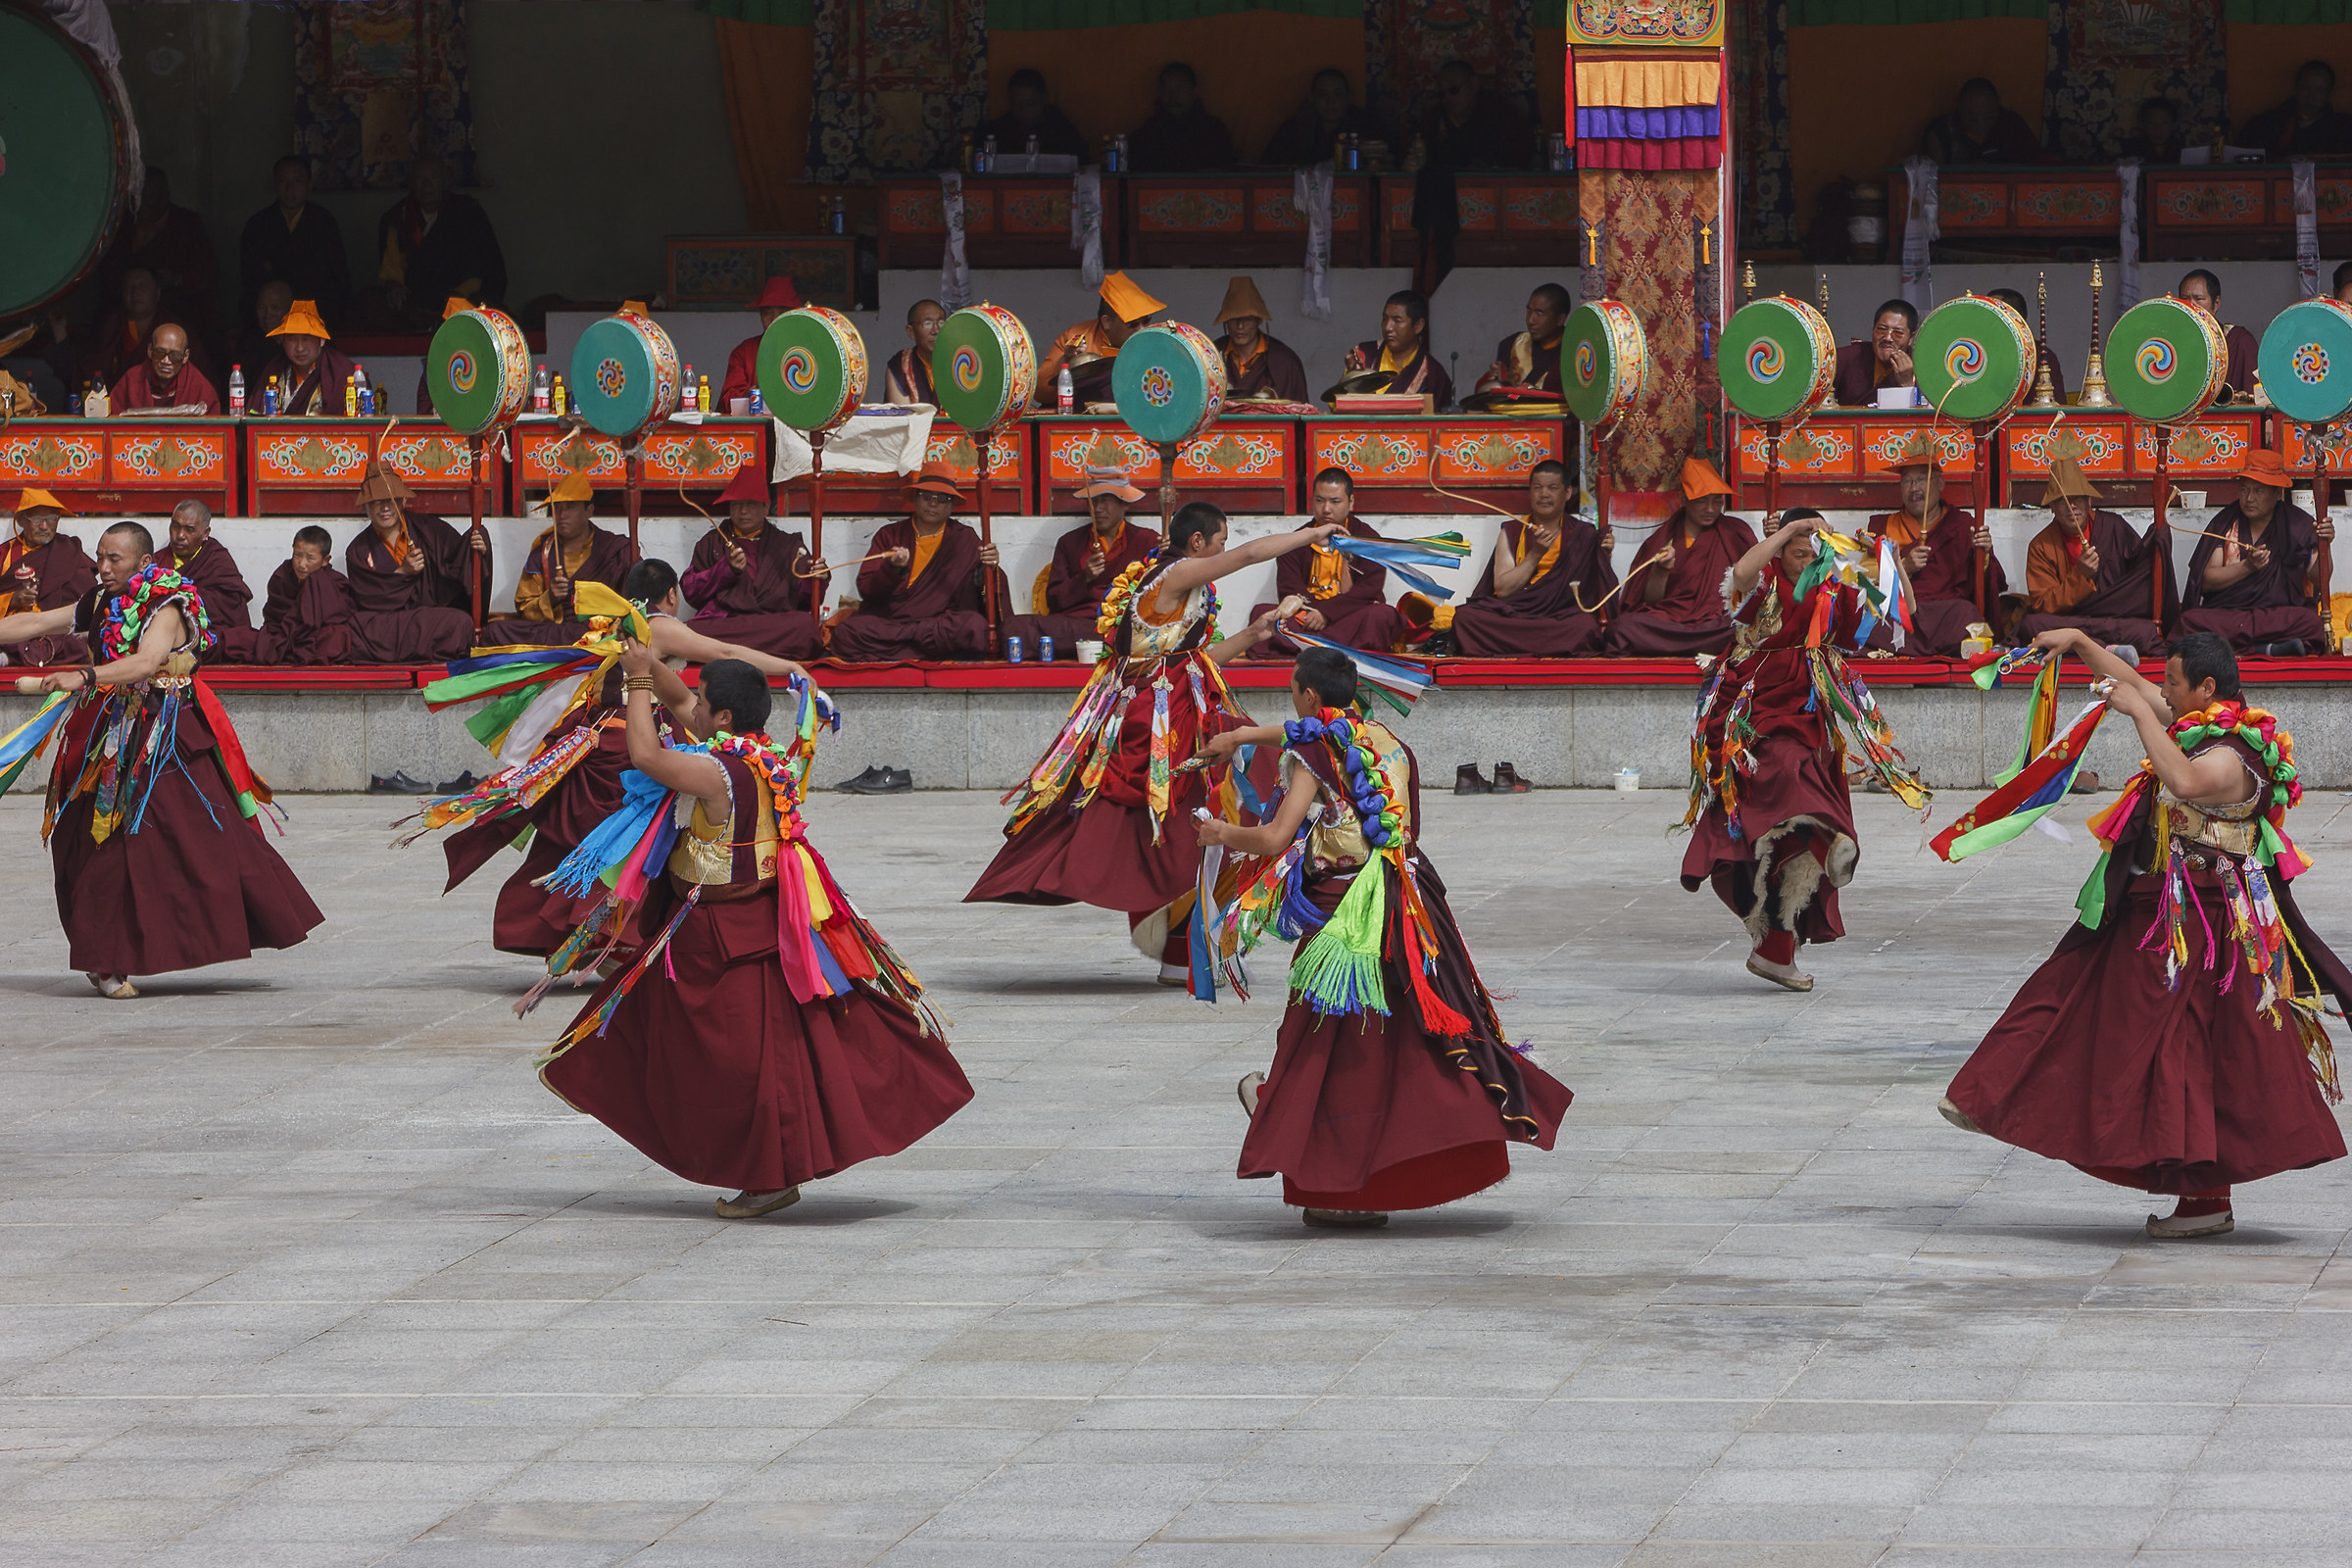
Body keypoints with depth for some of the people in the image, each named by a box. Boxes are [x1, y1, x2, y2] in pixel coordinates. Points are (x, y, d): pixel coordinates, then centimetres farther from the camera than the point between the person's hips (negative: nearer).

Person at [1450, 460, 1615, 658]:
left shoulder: (1582, 535, 12)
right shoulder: (1511, 532, 13)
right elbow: (1502, 589, 1)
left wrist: (1605, 557, -8)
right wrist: (1535, 554, -6)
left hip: (1560, 616, -1)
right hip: (1511, 615, 1)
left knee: (1585, 625, -37)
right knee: (1465, 617, -28)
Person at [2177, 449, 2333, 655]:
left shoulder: (2298, 524, 7)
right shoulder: (2224, 523, 9)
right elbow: (2206, 581, 1)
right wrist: (2247, 567, -12)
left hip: (2278, 613, -1)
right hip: (2225, 613, 1)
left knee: (2310, 623, -35)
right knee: (2190, 621, -33)